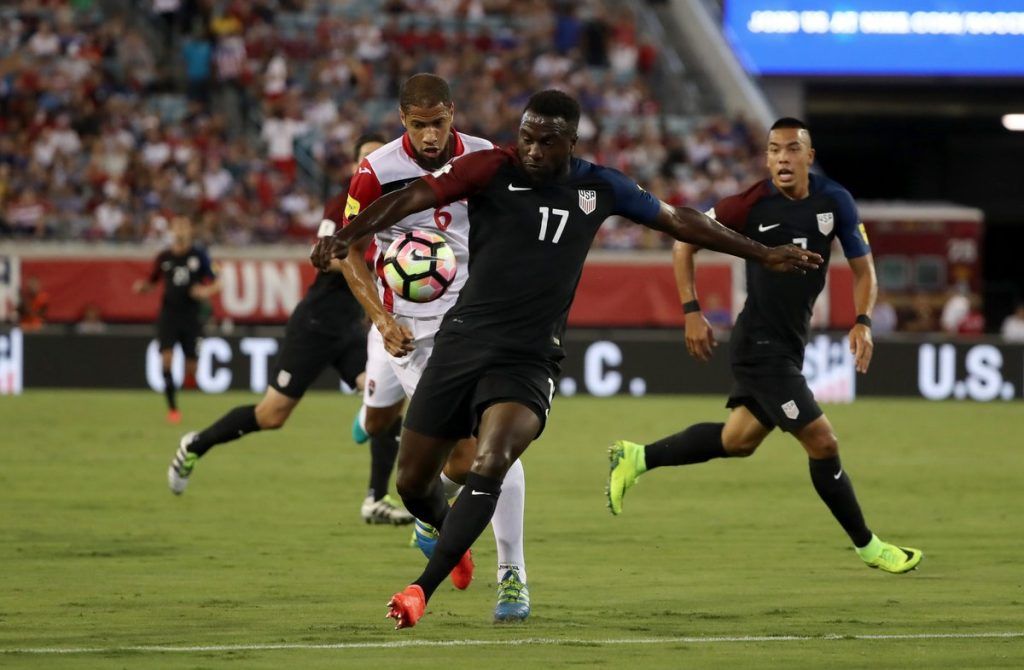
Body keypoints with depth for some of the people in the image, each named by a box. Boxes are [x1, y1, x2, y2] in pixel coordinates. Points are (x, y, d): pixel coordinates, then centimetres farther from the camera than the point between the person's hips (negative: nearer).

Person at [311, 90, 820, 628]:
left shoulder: (600, 188, 4)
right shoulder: (492, 169, -5)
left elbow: (680, 221, 18)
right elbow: (416, 196, -18)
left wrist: (763, 254, 24)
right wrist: (347, 235, -35)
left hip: (528, 362, 0)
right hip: (462, 343, 0)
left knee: (489, 466, -26)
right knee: (412, 483, 6)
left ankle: (422, 590, -22)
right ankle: (450, 535, 41)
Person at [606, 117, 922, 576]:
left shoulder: (834, 201, -1)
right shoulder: (752, 205, -14)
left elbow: (863, 268, 8)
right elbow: (685, 244, -3)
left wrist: (862, 321, -8)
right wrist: (691, 312, -7)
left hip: (789, 345, 7)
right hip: (761, 346, -7)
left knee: (737, 440, 18)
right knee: (822, 441, -7)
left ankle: (637, 458, 32)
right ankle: (867, 546, 8)